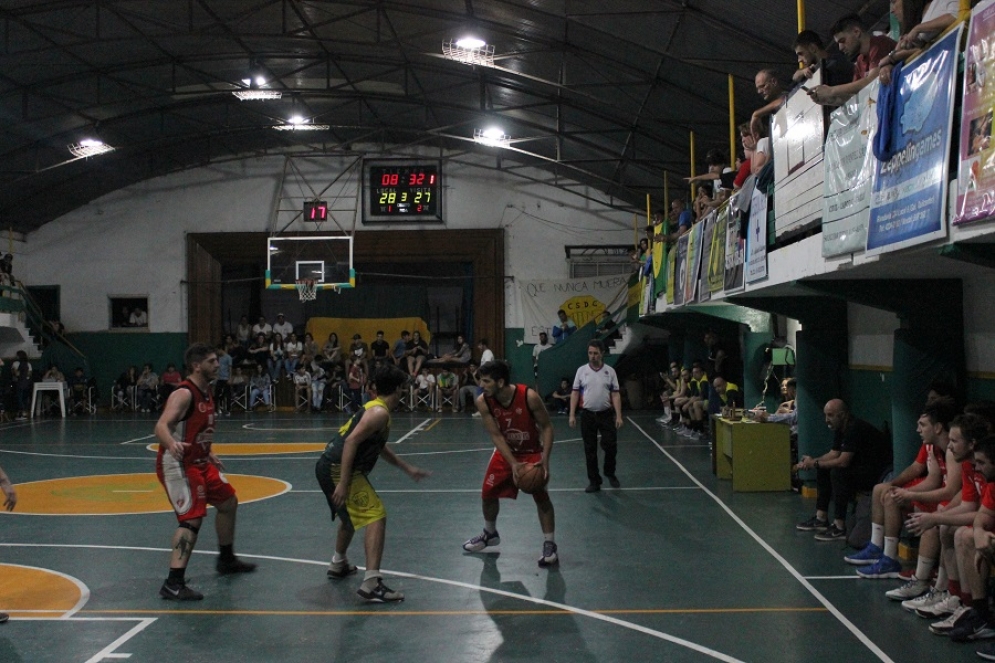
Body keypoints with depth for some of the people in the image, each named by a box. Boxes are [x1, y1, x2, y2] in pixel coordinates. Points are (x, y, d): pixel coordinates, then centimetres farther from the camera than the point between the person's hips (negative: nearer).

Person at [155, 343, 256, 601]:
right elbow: (161, 426, -34)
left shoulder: (206, 392, 8)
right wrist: (172, 444, -54)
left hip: (199, 462, 10)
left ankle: (226, 560, 37)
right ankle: (173, 584, -18)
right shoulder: (184, 394, -20)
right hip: (177, 464, -10)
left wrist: (208, 454, 27)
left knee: (228, 502, 20)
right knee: (192, 519, -19)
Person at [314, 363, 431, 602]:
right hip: (338, 469, -11)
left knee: (351, 515, 32)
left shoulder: (374, 408, 19)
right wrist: (343, 483, -26)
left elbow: (380, 447, 33)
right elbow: (351, 441, -24)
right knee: (376, 517, -14)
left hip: (328, 466, 11)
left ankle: (338, 564, 50)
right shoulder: (380, 413, -13)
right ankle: (371, 584, -22)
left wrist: (408, 468, 37)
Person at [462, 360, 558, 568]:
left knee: (541, 496, -12)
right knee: (488, 494, 9)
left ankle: (550, 545, -1)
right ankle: (489, 534, 35)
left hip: (532, 452, -4)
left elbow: (547, 427, -20)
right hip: (505, 452, 4)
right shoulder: (483, 402, -22)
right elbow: (496, 436, -18)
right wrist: (513, 464, -28)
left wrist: (545, 459, -29)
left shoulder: (529, 397, -31)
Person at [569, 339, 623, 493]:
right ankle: (594, 481, 14)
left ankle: (610, 473, 20)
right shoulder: (581, 370, 3)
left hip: (605, 414, -1)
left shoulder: (610, 371, 2)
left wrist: (619, 416, -7)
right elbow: (575, 393, 4)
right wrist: (572, 415, -3)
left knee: (611, 446, -6)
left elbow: (615, 394, 0)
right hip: (587, 415, 1)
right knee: (590, 450, 4)